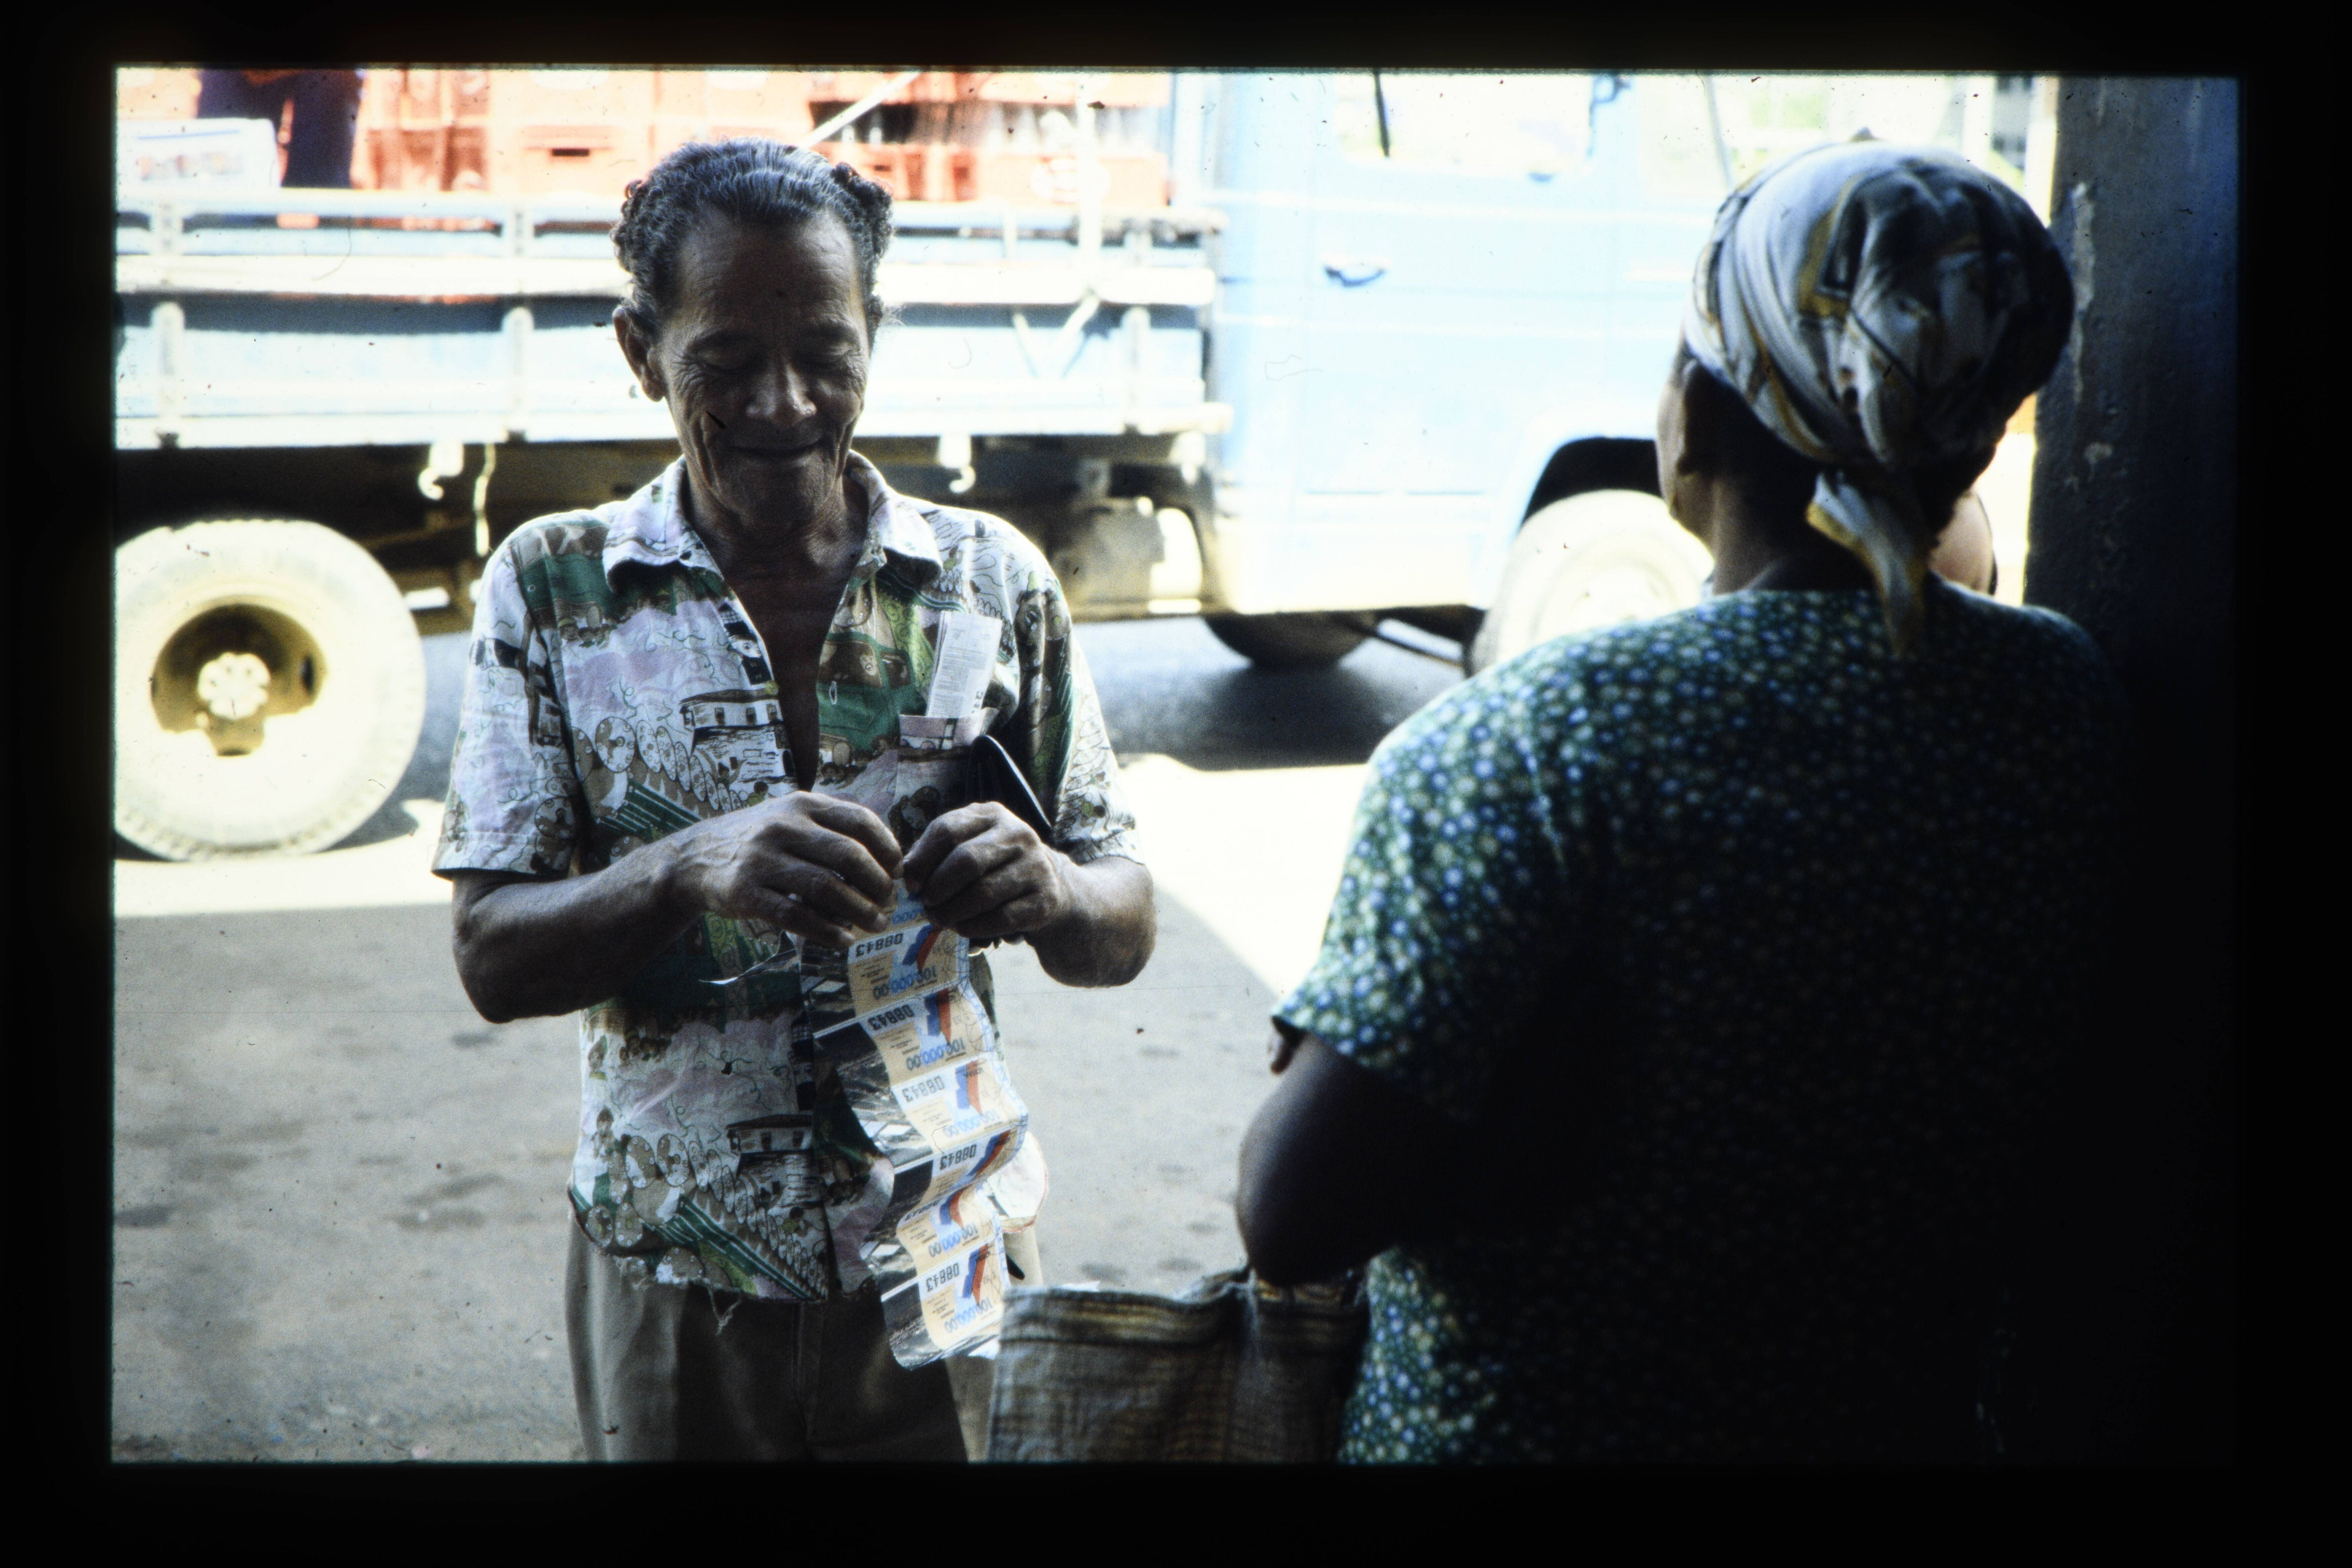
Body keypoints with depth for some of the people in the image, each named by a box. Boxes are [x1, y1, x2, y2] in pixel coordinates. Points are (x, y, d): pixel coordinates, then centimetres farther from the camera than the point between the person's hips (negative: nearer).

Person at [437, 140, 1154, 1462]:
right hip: (676, 1291, 0)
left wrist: (1044, 890, -24)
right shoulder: (554, 587, -4)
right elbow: (495, 960, -8)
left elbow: (1126, 932, 0)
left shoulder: (993, 581, -2)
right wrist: (691, 871, -27)